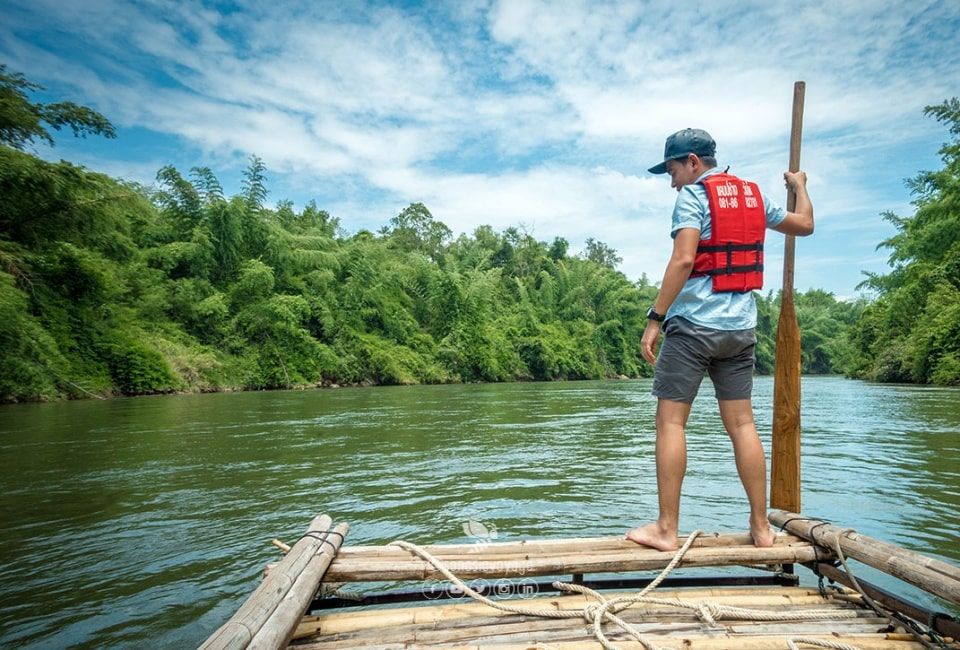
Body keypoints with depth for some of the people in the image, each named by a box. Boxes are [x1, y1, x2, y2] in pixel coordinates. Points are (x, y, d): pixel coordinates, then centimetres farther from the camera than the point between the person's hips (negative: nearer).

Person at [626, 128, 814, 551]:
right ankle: (761, 526, 16)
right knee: (742, 423, 10)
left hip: (694, 325, -7)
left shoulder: (693, 195, -5)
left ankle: (666, 529, 1)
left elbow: (683, 260, -18)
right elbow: (804, 225, 29)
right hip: (741, 328, 7)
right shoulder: (754, 195, 16)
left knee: (671, 421, -2)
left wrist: (655, 318, -17)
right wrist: (799, 186, 47)